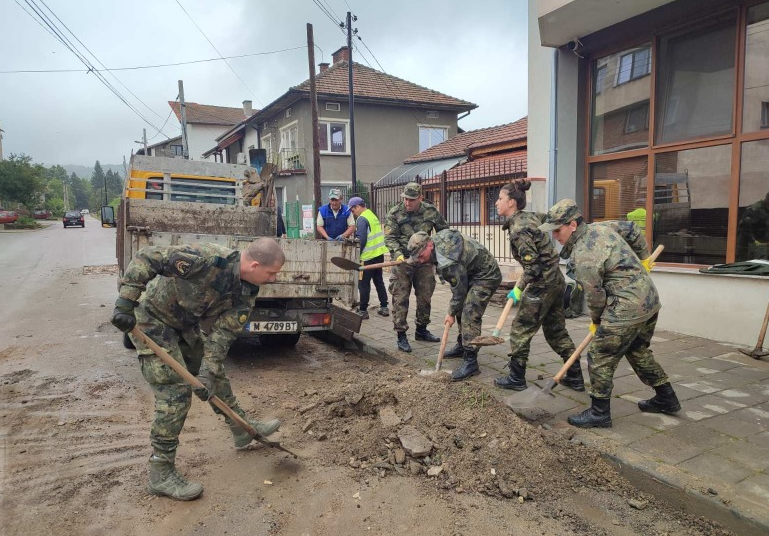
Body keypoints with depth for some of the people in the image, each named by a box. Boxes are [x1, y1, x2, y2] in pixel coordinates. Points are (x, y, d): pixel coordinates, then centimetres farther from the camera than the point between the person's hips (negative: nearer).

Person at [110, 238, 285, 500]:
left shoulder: (247, 291, -11)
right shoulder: (208, 259, -35)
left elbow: (223, 332, -10)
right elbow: (146, 257, -30)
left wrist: (208, 373, -18)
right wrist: (126, 302, -32)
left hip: (184, 325, 8)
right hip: (152, 319, -8)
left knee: (216, 374, 17)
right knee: (176, 394, -11)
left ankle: (242, 429, 37)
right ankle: (160, 474, 3)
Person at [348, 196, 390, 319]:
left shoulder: (362, 219, -13)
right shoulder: (373, 215, 14)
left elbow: (361, 240, -18)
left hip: (368, 257, -9)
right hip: (379, 254, 9)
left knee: (363, 284, 0)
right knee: (379, 281, 16)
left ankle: (363, 311, 5)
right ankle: (384, 307, 20)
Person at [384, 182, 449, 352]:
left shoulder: (431, 211, 1)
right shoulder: (394, 213, -7)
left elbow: (444, 230, 14)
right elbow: (390, 238, -9)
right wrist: (398, 254, -25)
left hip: (425, 260, 3)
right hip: (402, 261, -3)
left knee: (425, 297, 12)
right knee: (400, 298, -3)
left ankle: (421, 330, 30)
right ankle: (401, 336, 5)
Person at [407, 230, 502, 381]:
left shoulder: (448, 263, -34)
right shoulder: (437, 237, -7)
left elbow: (459, 291, -22)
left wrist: (451, 313, -7)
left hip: (486, 277, -11)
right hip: (473, 272, 11)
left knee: (469, 316, -17)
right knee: (462, 310, 17)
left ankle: (471, 362, -16)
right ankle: (462, 346, 33)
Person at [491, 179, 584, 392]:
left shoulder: (518, 229, -21)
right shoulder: (531, 216, 5)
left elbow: (533, 267, -23)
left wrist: (519, 289, -10)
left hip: (542, 284, -9)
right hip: (556, 280, 9)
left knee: (520, 329, 4)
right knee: (556, 329, 18)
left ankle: (516, 378, 16)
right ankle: (575, 378, 24)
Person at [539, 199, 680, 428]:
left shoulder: (582, 257, -21)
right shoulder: (600, 227, 5)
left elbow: (595, 297, -12)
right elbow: (632, 229, 20)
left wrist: (597, 321, 8)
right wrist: (643, 258, 31)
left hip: (627, 308, -10)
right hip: (650, 300, 10)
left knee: (600, 357, 0)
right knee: (638, 351, 26)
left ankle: (599, 413, 9)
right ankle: (666, 399, 39)